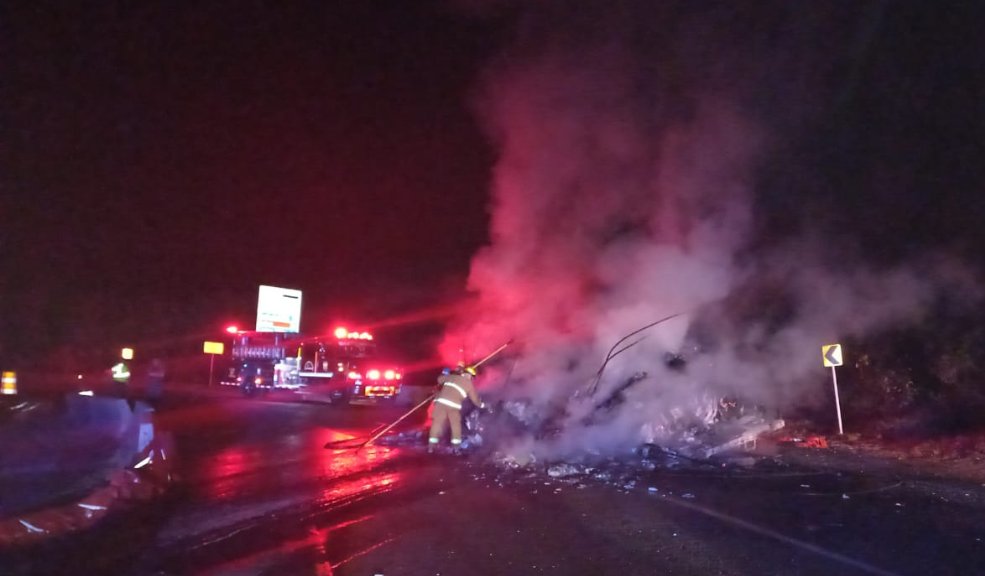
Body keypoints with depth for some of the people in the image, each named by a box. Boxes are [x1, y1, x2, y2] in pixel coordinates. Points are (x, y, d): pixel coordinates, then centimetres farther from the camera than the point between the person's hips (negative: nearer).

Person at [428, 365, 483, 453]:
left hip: (441, 402, 3)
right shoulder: (469, 384, 12)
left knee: (437, 423, 6)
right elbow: (475, 398, 18)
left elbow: (440, 379, 30)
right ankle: (456, 446, 12)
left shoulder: (452, 377, 19)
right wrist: (481, 405, 36)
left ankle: (431, 446, 5)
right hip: (454, 406, -2)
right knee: (456, 425, 14)